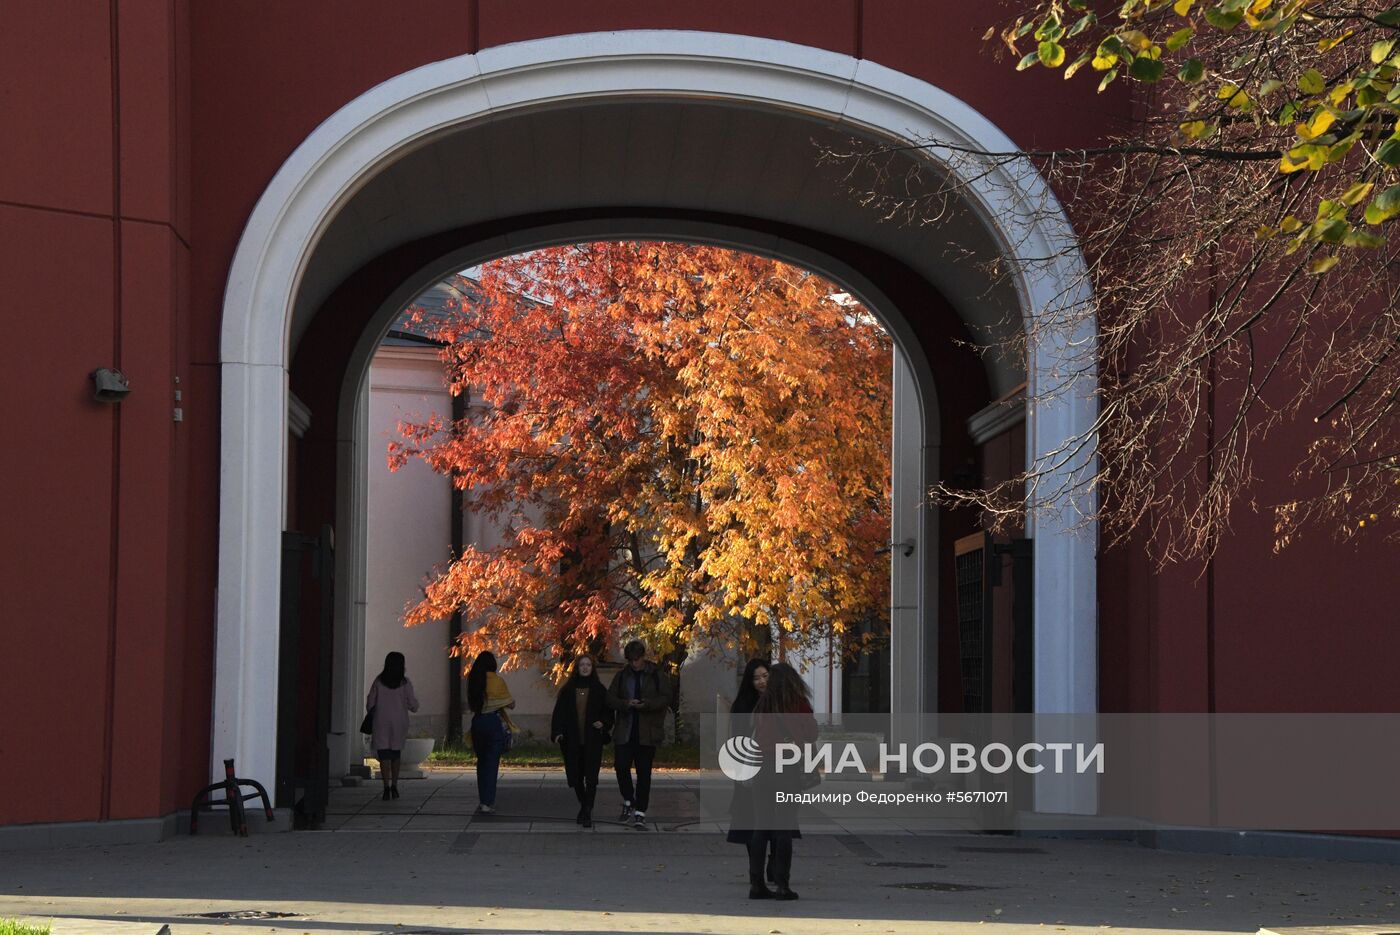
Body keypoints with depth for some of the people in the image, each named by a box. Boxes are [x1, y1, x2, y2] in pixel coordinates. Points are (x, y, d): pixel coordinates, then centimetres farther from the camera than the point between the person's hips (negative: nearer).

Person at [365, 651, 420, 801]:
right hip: (399, 721, 1)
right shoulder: (405, 683, -4)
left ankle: (386, 787, -16)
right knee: (396, 754, 15)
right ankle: (394, 786, 10)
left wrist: (372, 714, 22)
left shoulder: (379, 681, -2)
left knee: (384, 755, -3)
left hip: (381, 721, -1)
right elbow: (413, 705, -4)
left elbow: (370, 704, 2)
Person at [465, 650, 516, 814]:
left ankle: (484, 800, 17)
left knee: (482, 762, 15)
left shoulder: (472, 680, 2)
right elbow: (510, 704, -3)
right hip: (494, 722, -4)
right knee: (492, 763, -1)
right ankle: (487, 803, -6)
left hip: (477, 722, 4)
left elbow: (470, 704, 9)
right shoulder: (497, 681, -8)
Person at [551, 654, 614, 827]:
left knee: (591, 777, -10)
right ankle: (584, 806, 26)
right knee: (575, 776, 7)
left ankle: (587, 812, -12)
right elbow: (559, 712, 7)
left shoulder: (599, 690, 5)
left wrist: (604, 723, -10)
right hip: (572, 741, 2)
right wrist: (557, 732, -5)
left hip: (593, 740, -2)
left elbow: (608, 711, 9)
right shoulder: (568, 690, 7)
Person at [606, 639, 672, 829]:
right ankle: (628, 802, 17)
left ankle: (640, 812, 6)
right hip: (625, 732, 2)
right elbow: (610, 698, 6)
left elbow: (666, 698, -5)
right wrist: (626, 703, -14)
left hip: (647, 733, -2)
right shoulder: (622, 676, 8)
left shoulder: (657, 675, -1)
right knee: (621, 765, -6)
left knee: (644, 772, 1)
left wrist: (647, 704, -21)